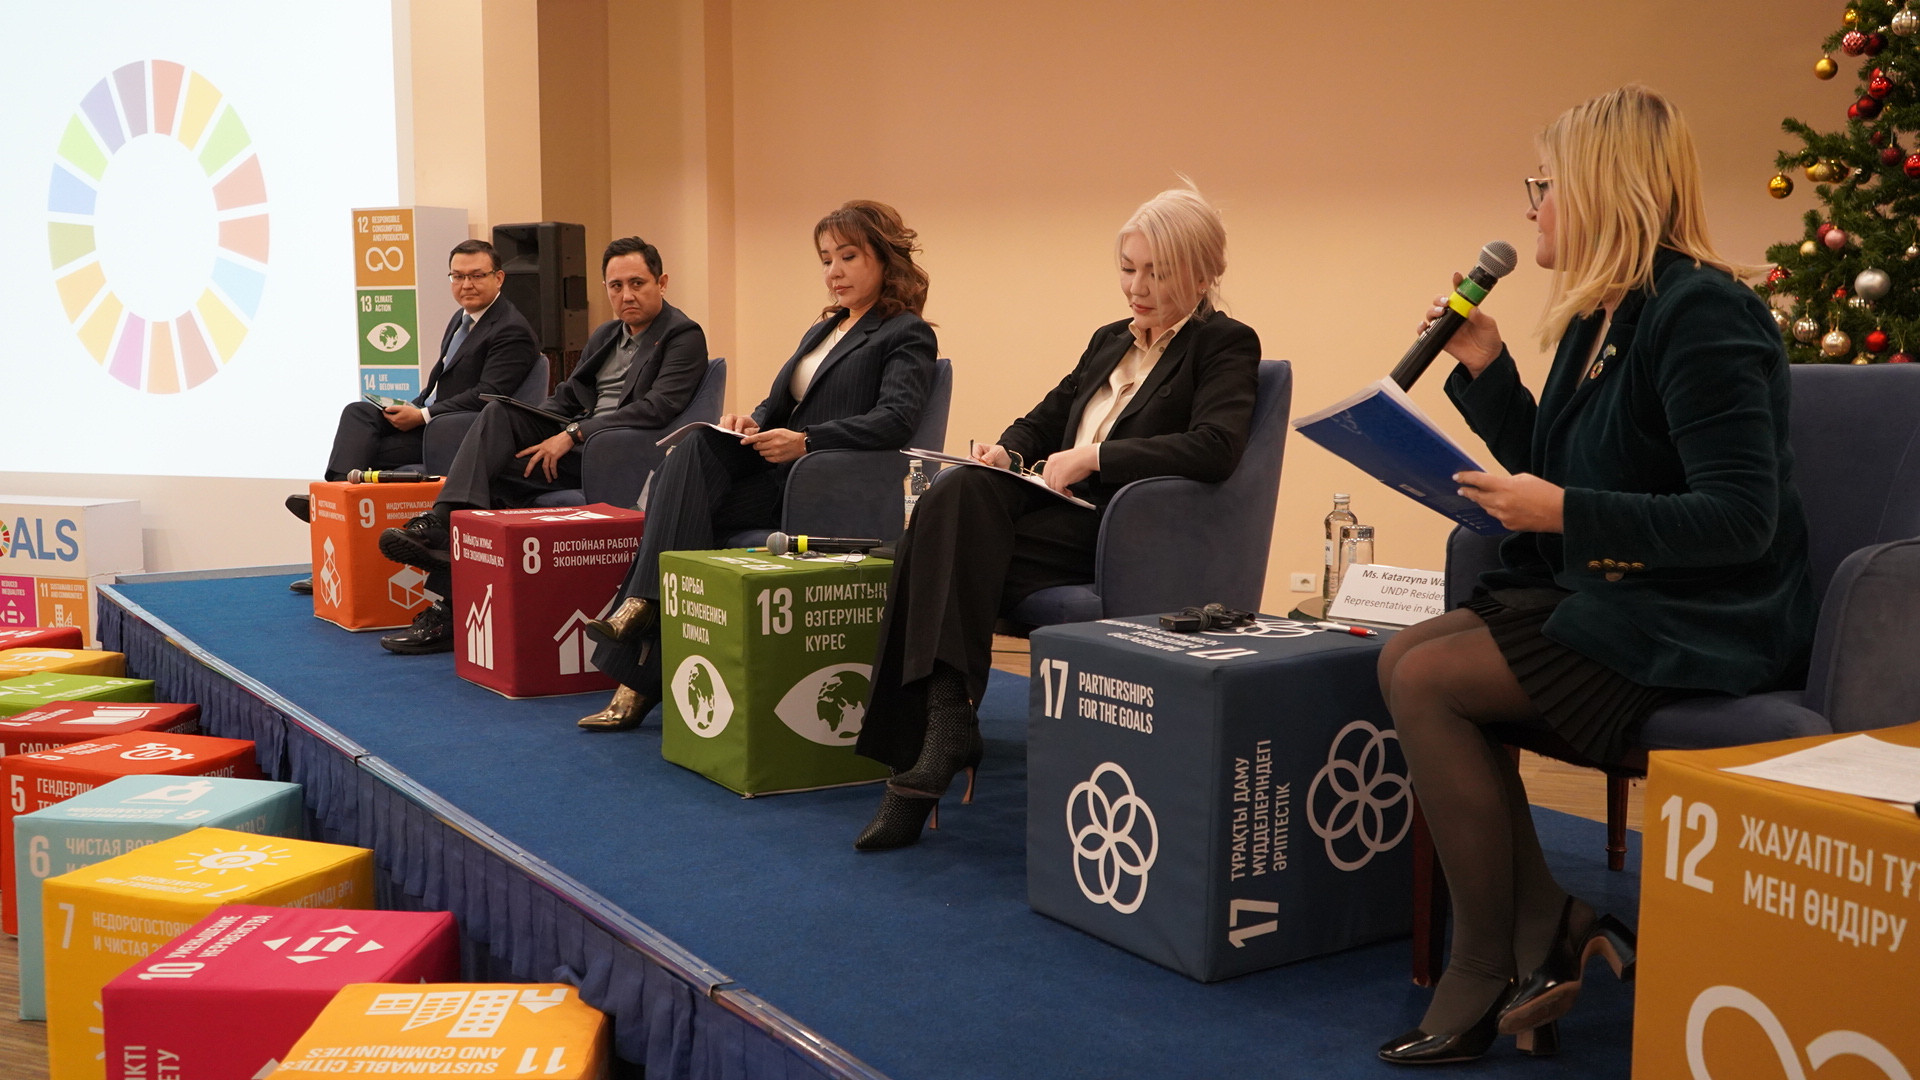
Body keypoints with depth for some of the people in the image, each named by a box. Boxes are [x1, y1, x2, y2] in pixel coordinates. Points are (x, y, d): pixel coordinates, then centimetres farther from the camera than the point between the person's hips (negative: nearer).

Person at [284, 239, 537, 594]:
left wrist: (422, 416, -21)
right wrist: (411, 408, 2)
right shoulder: (462, 319, 17)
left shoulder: (511, 331, -13)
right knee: (358, 412, -13)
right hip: (428, 419, 9)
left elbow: (486, 396, -21)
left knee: (365, 454, -19)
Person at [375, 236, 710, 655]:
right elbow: (568, 396, 22)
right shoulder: (605, 334, 22)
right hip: (575, 439, 7)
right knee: (499, 412, -19)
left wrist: (573, 434, -22)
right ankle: (443, 520, -31)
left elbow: (656, 408, -18)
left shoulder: (684, 336, -4)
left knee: (494, 476, -20)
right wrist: (534, 428, -1)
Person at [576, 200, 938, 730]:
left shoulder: (907, 335, 0)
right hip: (774, 473, 7)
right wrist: (752, 423, -1)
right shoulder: (822, 330, 26)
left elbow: (895, 419, -17)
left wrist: (806, 442, -28)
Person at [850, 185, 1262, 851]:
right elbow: (1044, 420, 26)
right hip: (1061, 515, 7)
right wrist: (1009, 453, 2)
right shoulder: (1109, 342, 25)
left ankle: (945, 718, -29)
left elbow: (1214, 448, -15)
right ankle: (942, 721, -30)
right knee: (960, 491, -26)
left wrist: (1092, 458, -18)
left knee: (951, 524, -28)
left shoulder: (1226, 346, 3)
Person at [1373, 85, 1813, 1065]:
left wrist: (1568, 514, -27)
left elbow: (1739, 518, -23)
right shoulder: (1600, 319, 11)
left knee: (1427, 679, -18)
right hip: (1612, 600, 9)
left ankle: (1490, 975, -6)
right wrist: (1484, 367, 10)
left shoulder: (1700, 315, -17)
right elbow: (1554, 470, 19)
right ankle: (1546, 930, -6)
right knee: (1406, 655, -7)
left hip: (1697, 632, -9)